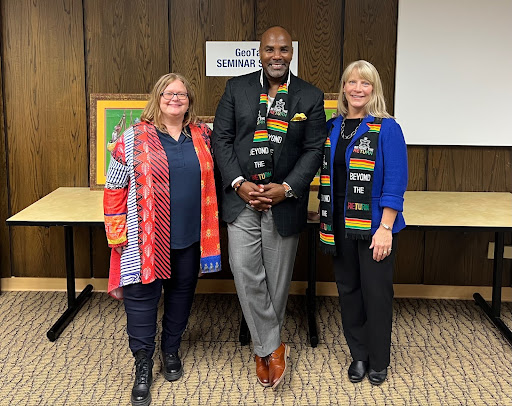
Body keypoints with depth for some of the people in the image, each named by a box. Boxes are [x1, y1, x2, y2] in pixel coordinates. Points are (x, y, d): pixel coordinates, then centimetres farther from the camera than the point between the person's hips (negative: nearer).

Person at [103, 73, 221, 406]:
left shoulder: (202, 135, 5)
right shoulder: (135, 139, -5)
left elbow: (210, 179, 18)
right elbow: (115, 188, -2)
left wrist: (210, 227, 10)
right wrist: (117, 234, -5)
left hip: (190, 237, 3)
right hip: (147, 238, -3)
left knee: (182, 293, 15)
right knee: (142, 297, 2)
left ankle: (172, 351, 36)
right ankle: (143, 365, 18)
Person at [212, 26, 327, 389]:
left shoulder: (311, 97, 1)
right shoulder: (237, 88, 3)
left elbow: (314, 150, -1)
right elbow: (221, 139, 1)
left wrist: (286, 188, -14)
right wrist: (239, 183, -11)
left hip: (284, 202, 0)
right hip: (242, 199, 1)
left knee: (277, 280, 9)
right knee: (246, 276, -7)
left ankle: (264, 349, 28)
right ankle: (274, 348, 8)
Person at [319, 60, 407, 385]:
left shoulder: (387, 129, -8)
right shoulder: (332, 127, 6)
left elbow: (395, 183, -13)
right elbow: (325, 175, 11)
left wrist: (385, 228, -18)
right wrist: (326, 221, 4)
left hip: (374, 225, -5)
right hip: (340, 225, 5)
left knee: (376, 292, 5)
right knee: (348, 289, 13)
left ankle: (379, 361, 23)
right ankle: (359, 355, 30)